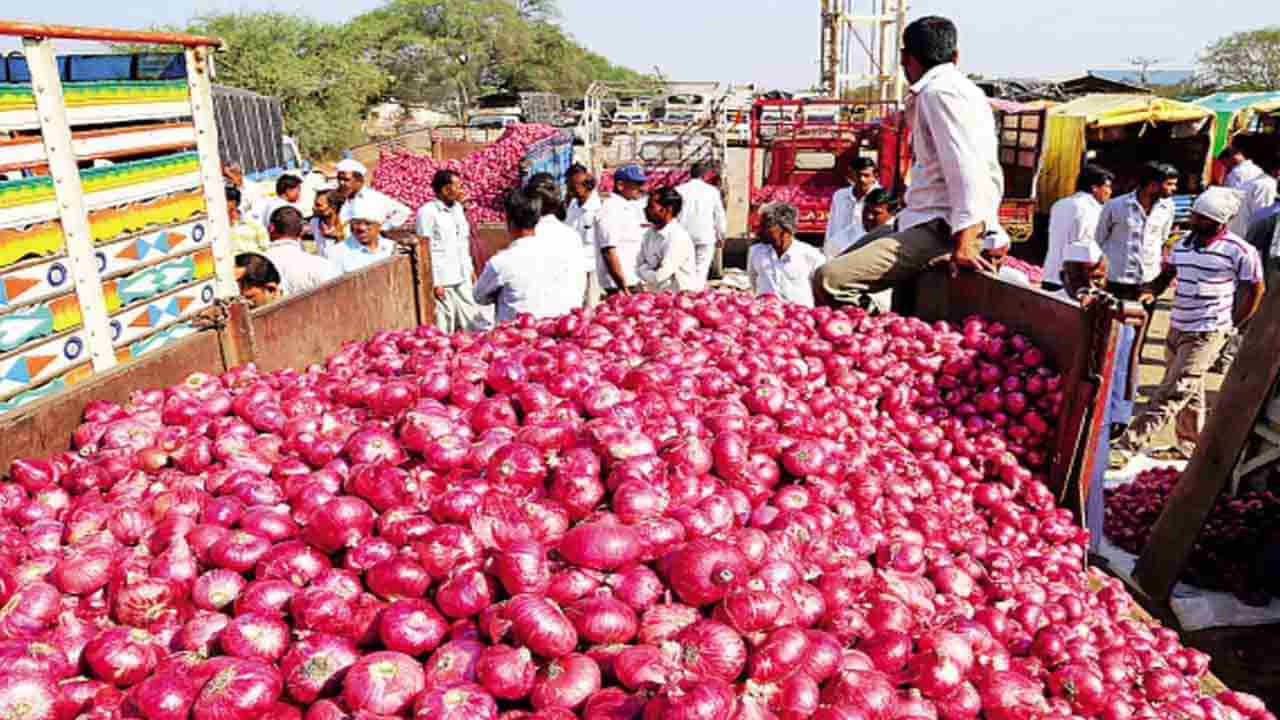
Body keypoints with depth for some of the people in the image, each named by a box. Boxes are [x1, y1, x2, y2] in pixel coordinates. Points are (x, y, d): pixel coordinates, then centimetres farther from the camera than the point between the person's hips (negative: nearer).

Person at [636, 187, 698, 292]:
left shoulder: (678, 237, -18)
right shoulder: (650, 233, 7)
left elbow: (658, 277, -19)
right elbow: (639, 268, 8)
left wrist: (647, 274, -1)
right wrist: (652, 273, -10)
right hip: (656, 293, 7)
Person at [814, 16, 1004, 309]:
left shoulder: (941, 91, -12)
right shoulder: (948, 88, 18)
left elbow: (967, 168, -23)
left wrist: (965, 242, -30)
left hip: (941, 229, -11)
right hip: (927, 221, 11)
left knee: (829, 281, -27)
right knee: (841, 263, 24)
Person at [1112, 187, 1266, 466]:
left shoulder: (1240, 252, -12)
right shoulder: (1183, 244, 6)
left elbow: (1255, 291, -3)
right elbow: (1166, 275, 15)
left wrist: (1229, 325, -1)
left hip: (1206, 335, -7)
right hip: (1177, 328, 7)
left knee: (1171, 395, -9)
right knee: (1190, 394, 20)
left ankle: (1128, 447, -13)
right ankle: (1188, 446, 34)